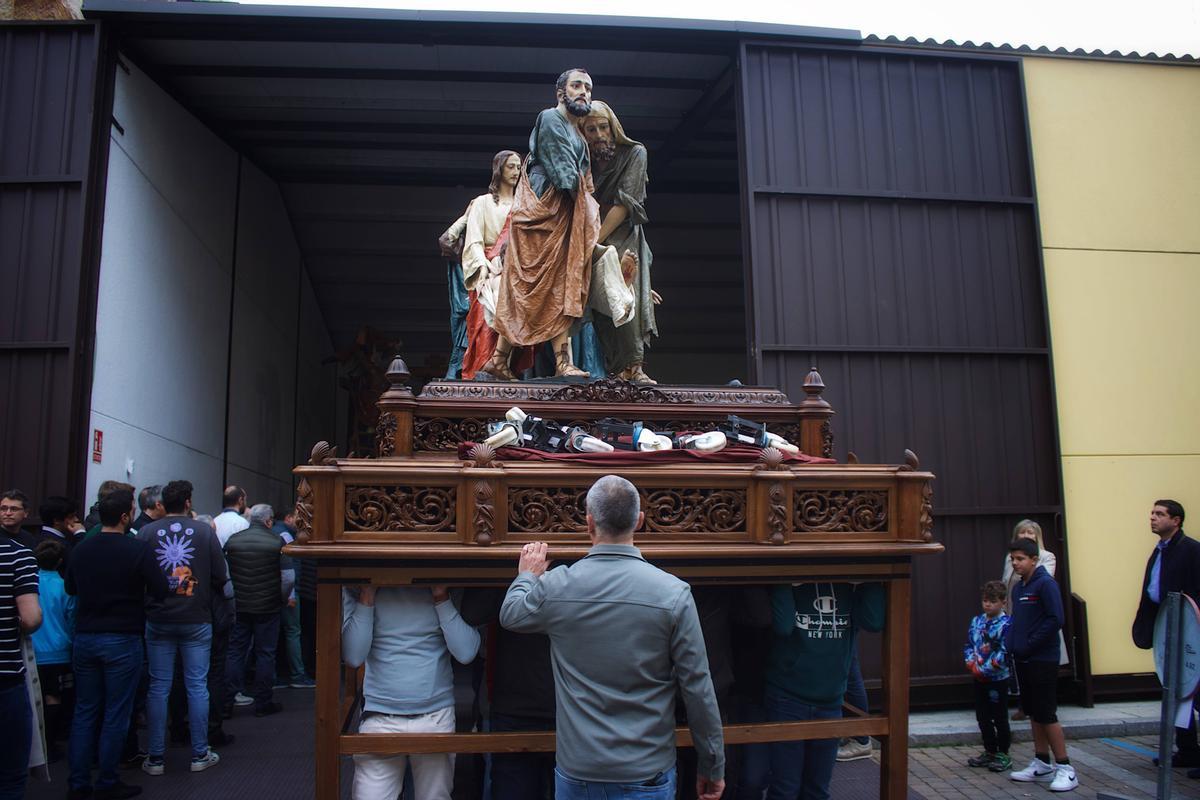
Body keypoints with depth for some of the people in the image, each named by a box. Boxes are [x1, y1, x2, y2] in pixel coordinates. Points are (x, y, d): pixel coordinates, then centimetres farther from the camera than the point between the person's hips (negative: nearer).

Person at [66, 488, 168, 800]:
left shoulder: (80, 549, 1)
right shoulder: (137, 549, -15)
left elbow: (70, 589, 17)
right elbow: (161, 590, -14)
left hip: (85, 637, 5)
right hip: (122, 640, -5)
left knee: (84, 712, 13)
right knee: (116, 714, 5)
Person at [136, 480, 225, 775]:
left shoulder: (146, 532, -4)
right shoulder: (204, 531, -7)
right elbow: (220, 577, -6)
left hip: (158, 620, 1)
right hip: (197, 619, -1)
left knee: (158, 688, 8)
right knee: (197, 687, 7)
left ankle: (155, 758, 14)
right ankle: (200, 754, 14)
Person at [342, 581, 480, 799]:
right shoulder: (357, 588, -2)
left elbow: (466, 653, -10)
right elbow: (353, 656, -9)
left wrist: (441, 596, -15)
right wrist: (367, 595, -14)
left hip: (437, 717, 1)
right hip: (380, 719, 0)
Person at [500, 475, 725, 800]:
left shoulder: (555, 586, -11)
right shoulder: (674, 593, -16)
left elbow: (510, 615, 12)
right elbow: (698, 689, -11)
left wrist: (527, 576, 32)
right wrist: (713, 767, 1)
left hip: (576, 772, 2)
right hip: (647, 774, -1)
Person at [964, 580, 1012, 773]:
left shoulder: (1006, 624, -15)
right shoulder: (976, 621, 6)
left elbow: (1004, 653, -20)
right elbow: (969, 645, 12)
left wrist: (984, 669, -19)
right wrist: (970, 662, -6)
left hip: (997, 679, -7)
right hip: (979, 679, 7)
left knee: (1000, 719, 5)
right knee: (983, 718, 14)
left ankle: (1003, 755, 18)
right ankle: (990, 752, 28)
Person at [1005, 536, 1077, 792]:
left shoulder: (1045, 584, -12)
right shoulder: (1018, 588, 12)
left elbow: (1055, 620, -19)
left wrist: (1030, 645, -17)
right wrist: (1010, 643, 5)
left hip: (1043, 660, -8)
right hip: (1023, 660, 8)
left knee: (1046, 713, -4)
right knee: (1033, 713, 13)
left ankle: (1065, 769, 6)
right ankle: (1042, 764, 22)